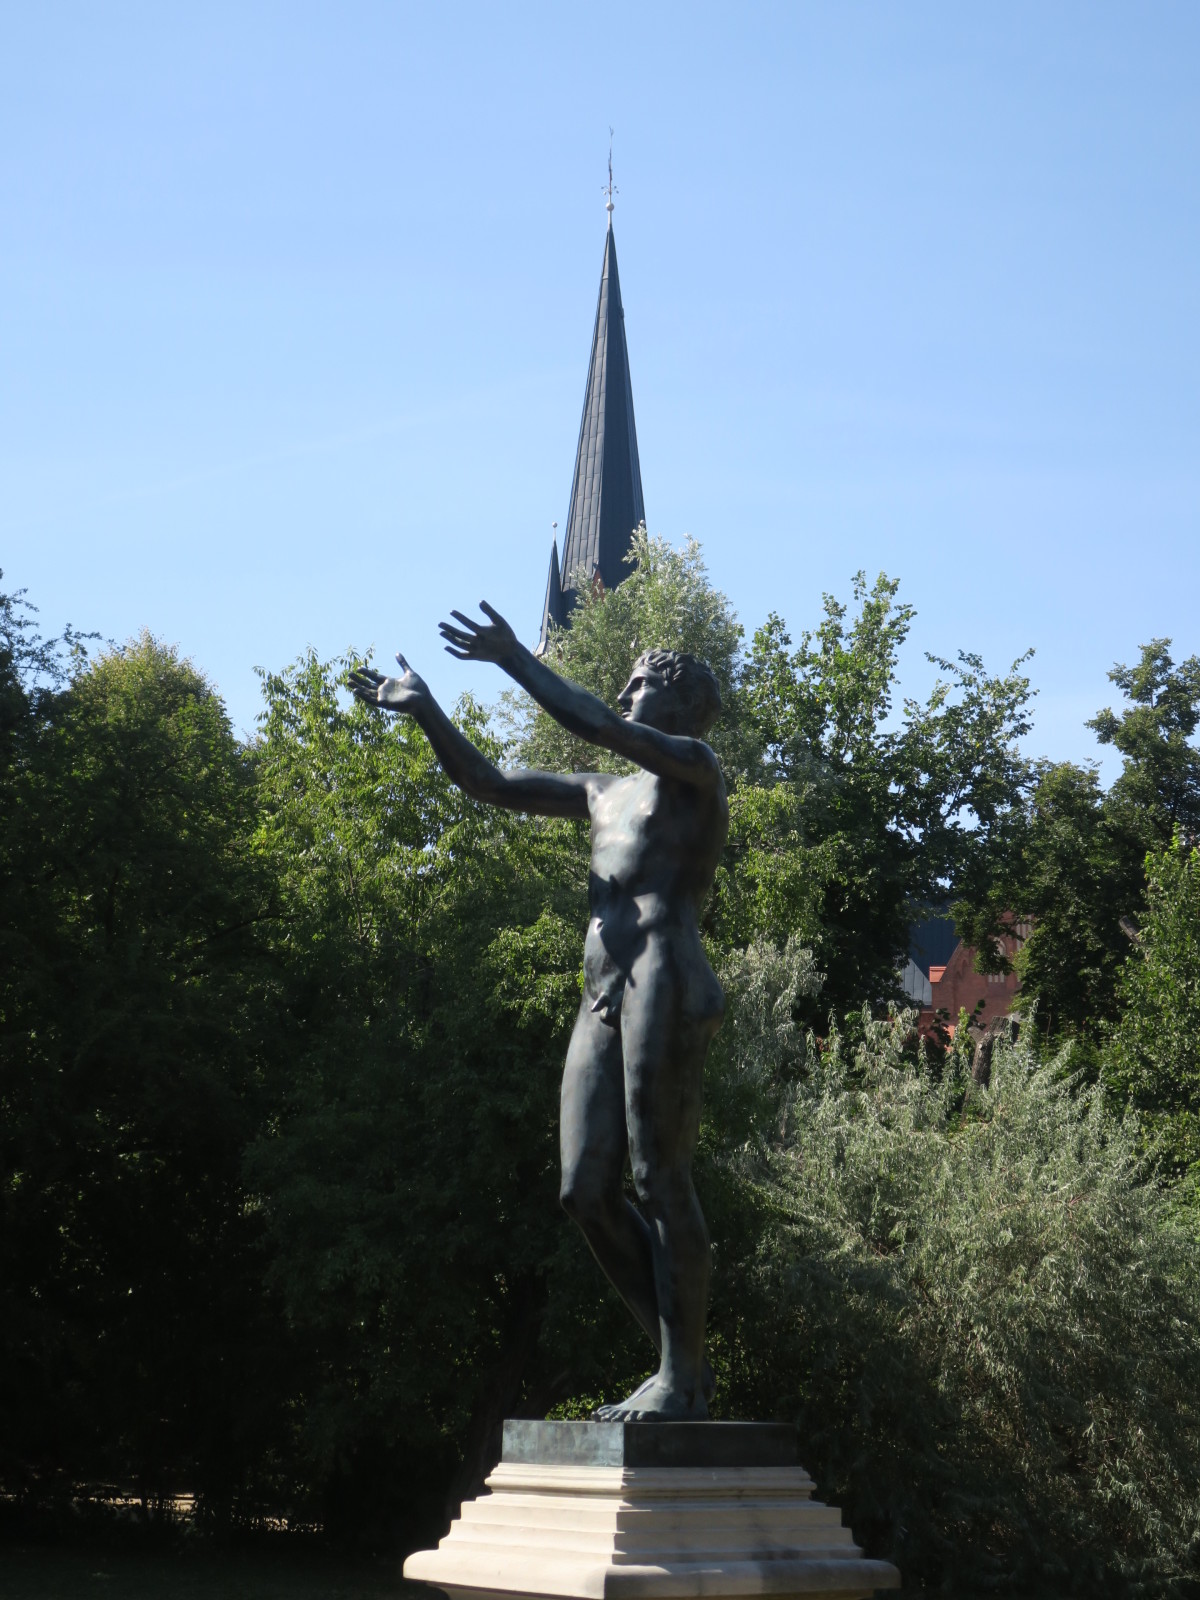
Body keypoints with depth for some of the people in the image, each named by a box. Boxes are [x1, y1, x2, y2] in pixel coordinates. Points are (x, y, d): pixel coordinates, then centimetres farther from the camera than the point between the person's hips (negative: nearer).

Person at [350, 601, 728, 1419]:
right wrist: (427, 711, 21)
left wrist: (517, 661, -5)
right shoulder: (604, 795, 29)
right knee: (588, 1191, 0)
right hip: (604, 1000, 8)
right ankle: (681, 1363, 8)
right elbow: (491, 784, 30)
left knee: (661, 1181, -10)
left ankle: (683, 1381, -5)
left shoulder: (697, 769, 7)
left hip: (666, 983, -8)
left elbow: (597, 727, -9)